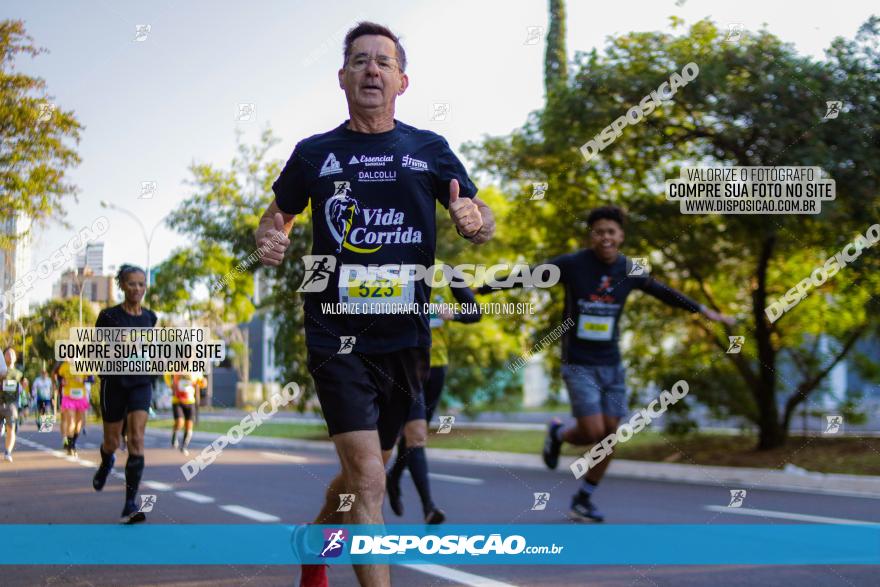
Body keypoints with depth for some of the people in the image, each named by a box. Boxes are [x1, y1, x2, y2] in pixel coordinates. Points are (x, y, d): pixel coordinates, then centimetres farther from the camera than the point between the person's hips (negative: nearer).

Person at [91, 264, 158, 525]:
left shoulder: (149, 317, 6)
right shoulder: (109, 315, -5)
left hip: (141, 383, 1)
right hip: (114, 383, -1)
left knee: (136, 441, -13)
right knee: (112, 442, 10)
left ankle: (130, 505, -13)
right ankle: (106, 464, 49)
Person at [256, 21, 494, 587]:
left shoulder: (430, 150, 6)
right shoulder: (314, 153, 4)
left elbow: (483, 220, 9)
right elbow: (279, 213, 18)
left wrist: (474, 220, -16)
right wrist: (269, 237, -6)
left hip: (407, 335, 3)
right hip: (337, 334, -2)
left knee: (366, 471, 18)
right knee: (367, 478, -16)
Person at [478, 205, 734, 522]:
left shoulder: (630, 271, 3)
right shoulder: (572, 263, -10)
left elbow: (665, 293, 18)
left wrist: (705, 311, 24)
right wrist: (479, 289, -11)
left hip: (611, 365, 4)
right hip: (578, 364, -4)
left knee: (609, 435, 2)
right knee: (593, 432, -14)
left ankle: (584, 499, 20)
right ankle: (558, 433, 20)